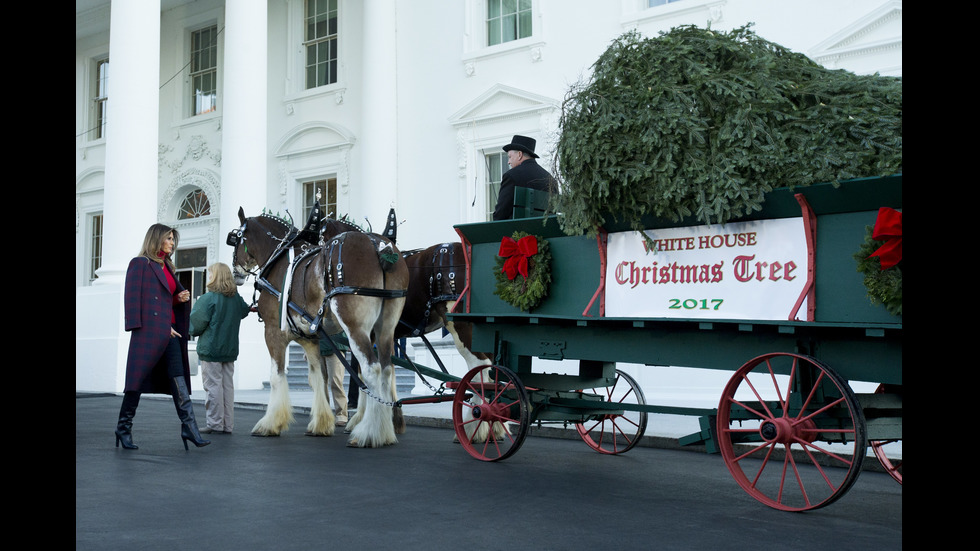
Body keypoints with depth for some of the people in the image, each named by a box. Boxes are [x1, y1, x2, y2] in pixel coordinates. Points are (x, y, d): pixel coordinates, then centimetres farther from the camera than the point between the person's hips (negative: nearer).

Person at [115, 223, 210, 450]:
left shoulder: (168, 268, 22)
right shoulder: (139, 264, 0)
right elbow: (132, 299, -8)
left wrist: (180, 298, 6)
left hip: (169, 331, 7)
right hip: (148, 330, -7)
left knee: (178, 380, -2)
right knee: (138, 379, -2)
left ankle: (189, 427, -7)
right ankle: (124, 427, 10)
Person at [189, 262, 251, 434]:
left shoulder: (208, 299, -15)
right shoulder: (237, 298, 4)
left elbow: (196, 323, -12)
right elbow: (244, 311, 23)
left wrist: (192, 331, 10)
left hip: (210, 349, -6)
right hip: (230, 349, 6)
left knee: (213, 386, 0)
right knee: (228, 385, 10)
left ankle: (215, 424, 2)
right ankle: (228, 424, 14)